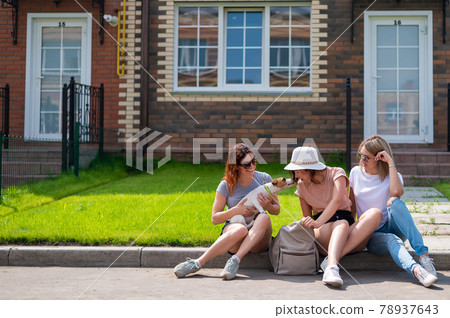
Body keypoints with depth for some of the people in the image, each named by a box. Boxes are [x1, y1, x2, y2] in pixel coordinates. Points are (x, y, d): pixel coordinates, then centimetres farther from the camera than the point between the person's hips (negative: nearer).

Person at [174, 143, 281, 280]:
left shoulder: (264, 179, 5)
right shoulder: (227, 185, 0)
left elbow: (276, 210, 15)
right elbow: (215, 219, 2)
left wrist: (268, 206, -9)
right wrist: (235, 211, -15)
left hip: (259, 239, 2)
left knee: (264, 218, -32)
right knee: (240, 230, -39)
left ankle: (235, 261, -41)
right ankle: (197, 263, -37)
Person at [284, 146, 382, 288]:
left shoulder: (336, 173, 2)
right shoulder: (302, 185, 14)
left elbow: (337, 201, -17)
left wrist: (318, 222, -33)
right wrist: (307, 224, -7)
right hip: (322, 234, 0)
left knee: (375, 213, -30)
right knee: (341, 223, -35)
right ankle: (332, 268, -62)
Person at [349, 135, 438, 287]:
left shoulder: (392, 176, 0)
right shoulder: (356, 172, 9)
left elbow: (397, 192, -25)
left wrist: (391, 163, -19)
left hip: (392, 227, -1)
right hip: (371, 236, 1)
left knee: (395, 201, -33)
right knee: (391, 240, -36)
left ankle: (423, 254, -43)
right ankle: (416, 270, -63)